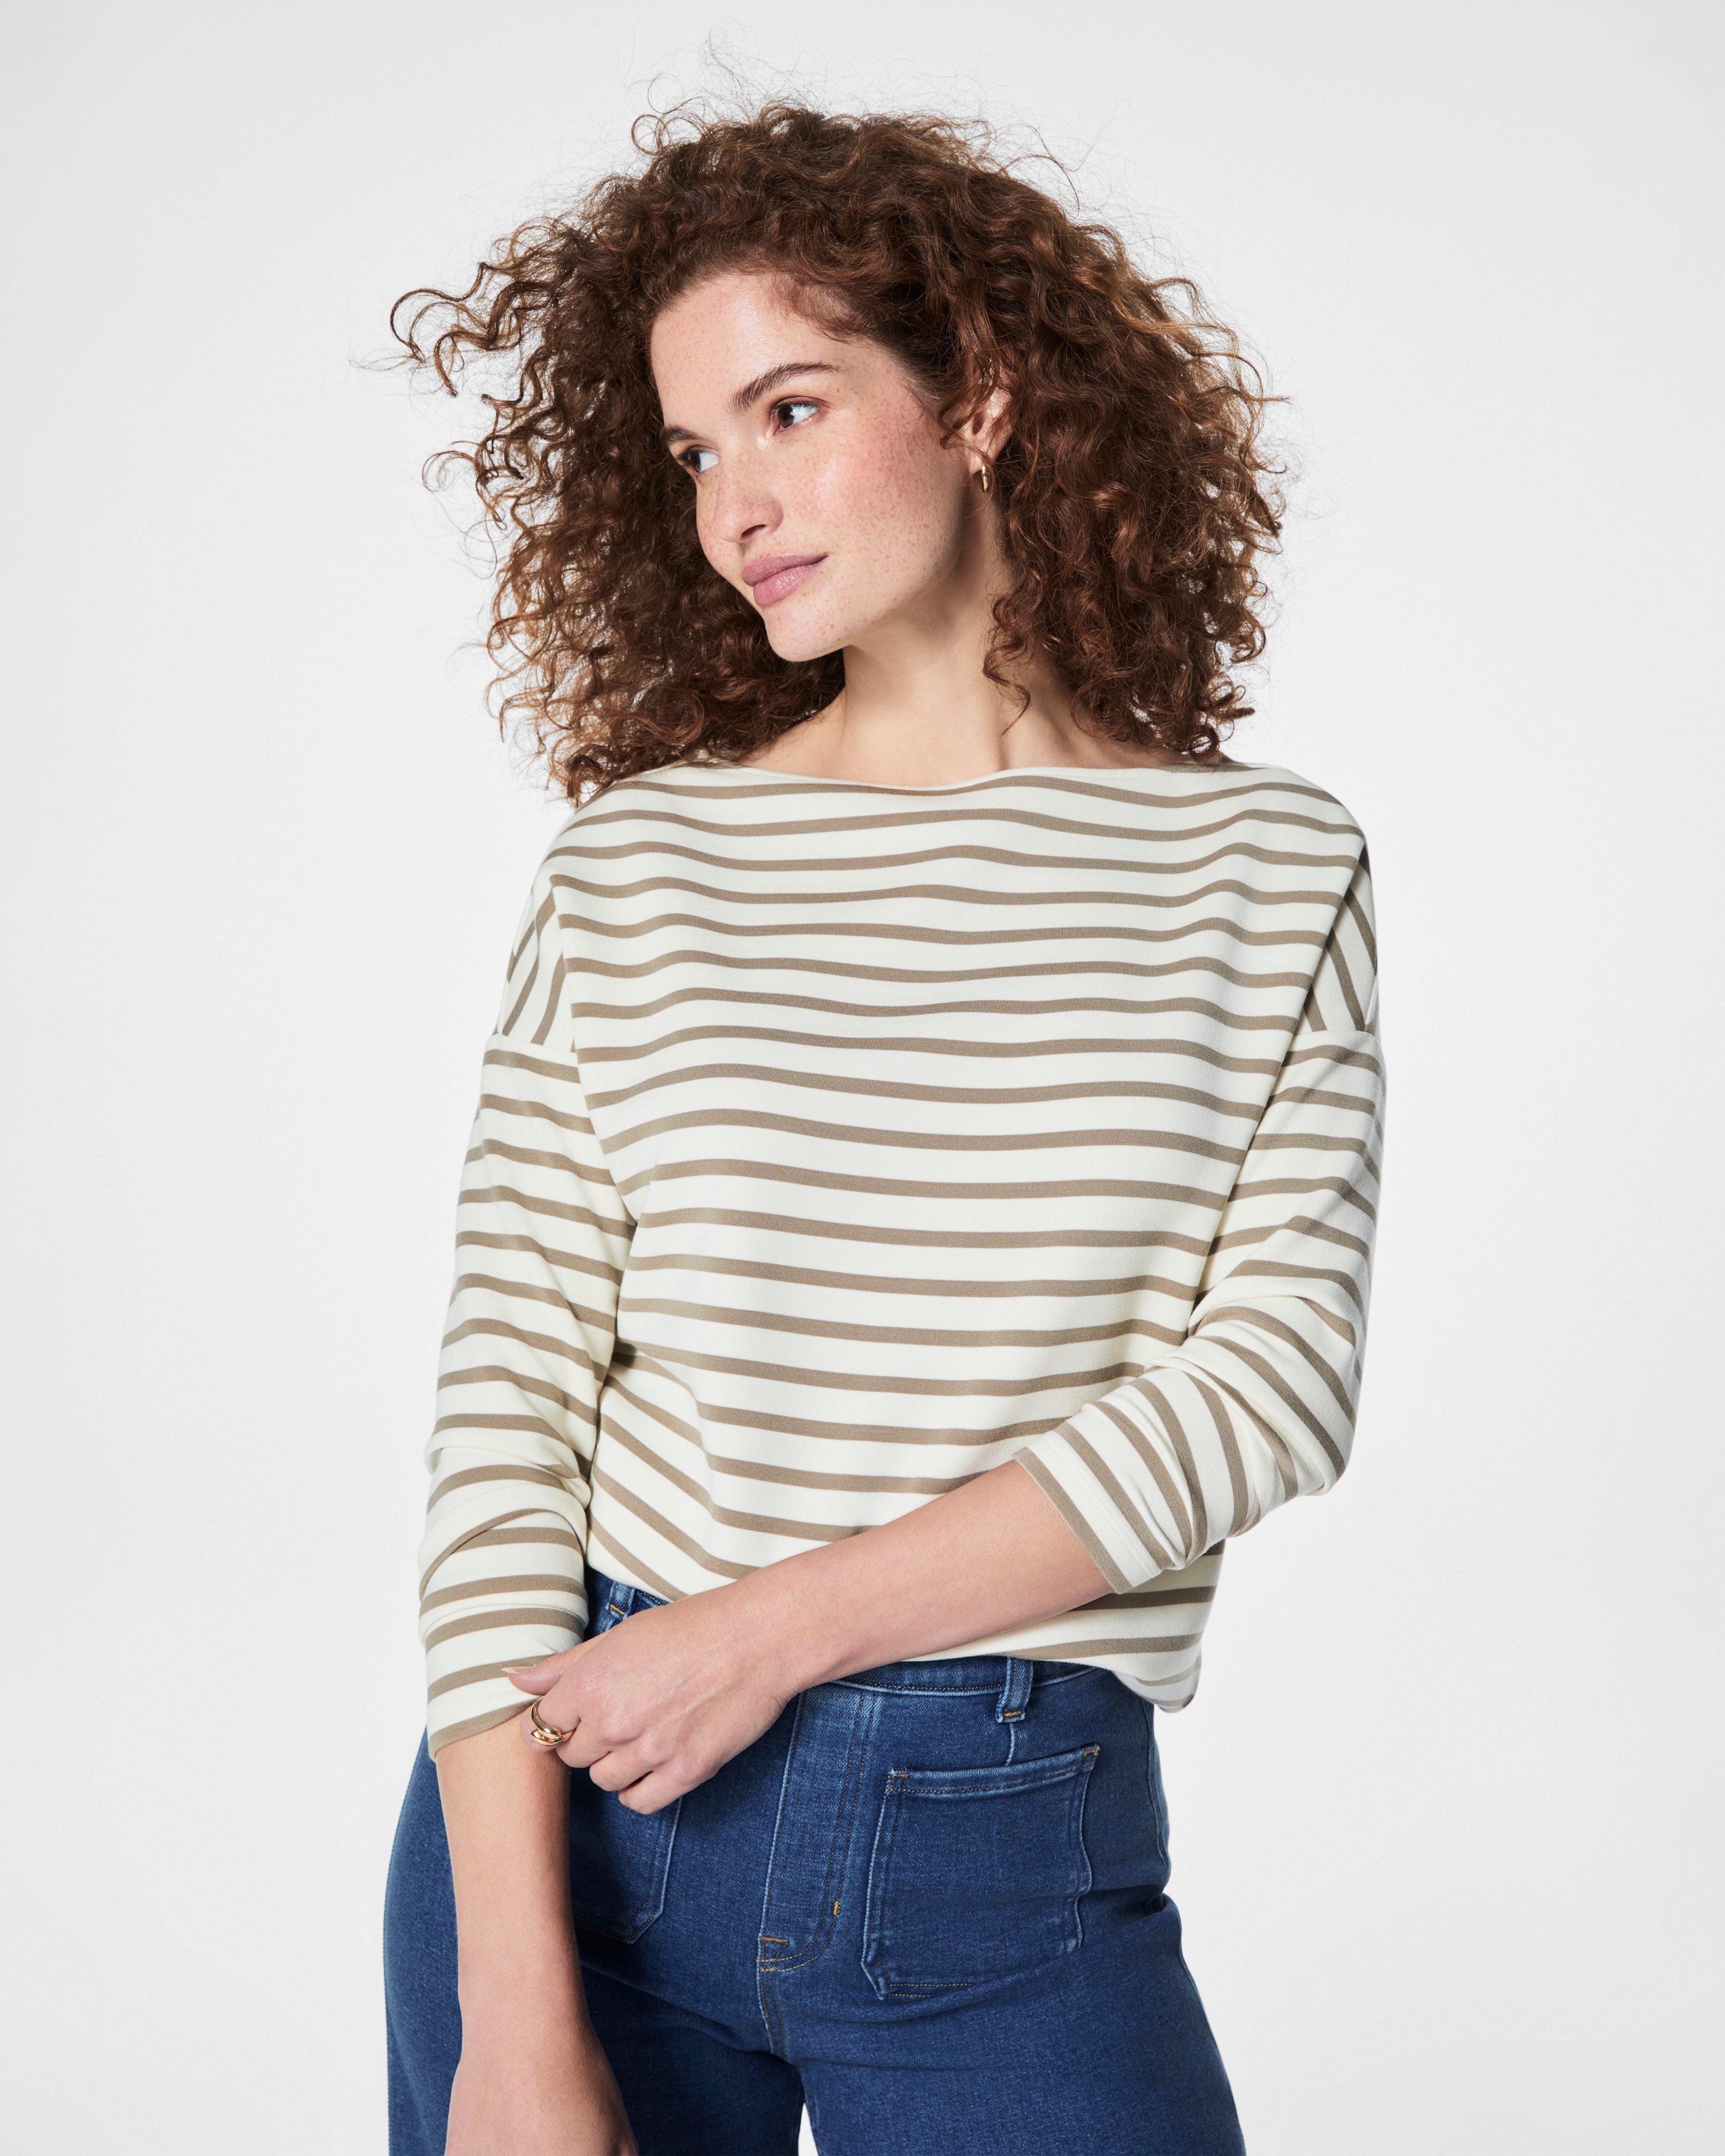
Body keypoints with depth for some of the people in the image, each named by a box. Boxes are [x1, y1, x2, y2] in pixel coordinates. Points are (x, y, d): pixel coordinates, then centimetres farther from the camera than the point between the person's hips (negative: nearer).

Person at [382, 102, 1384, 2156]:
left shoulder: (1267, 867, 1)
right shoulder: (639, 859, 0)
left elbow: (1279, 1376, -8)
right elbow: (506, 1392, -5)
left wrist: (786, 1621, -15)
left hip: (1017, 1863, 0)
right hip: (571, 1806, 1)